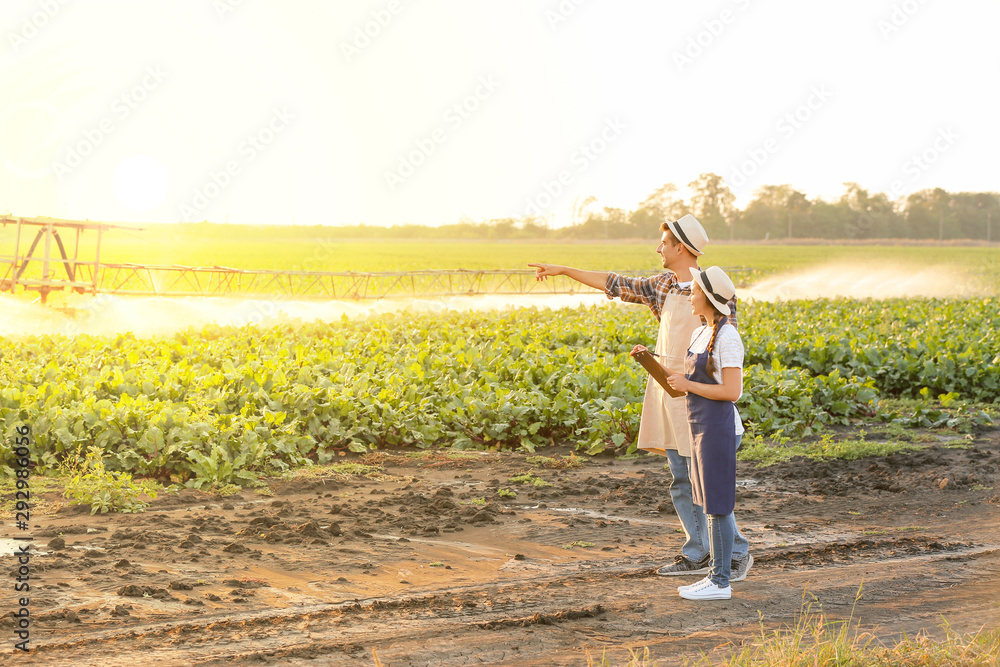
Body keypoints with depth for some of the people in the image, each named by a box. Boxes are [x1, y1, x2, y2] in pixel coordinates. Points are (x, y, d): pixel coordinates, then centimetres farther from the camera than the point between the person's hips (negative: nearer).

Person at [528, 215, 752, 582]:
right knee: (680, 481, 9)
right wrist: (563, 270, 22)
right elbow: (616, 284, 19)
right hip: (664, 390, 7)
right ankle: (697, 554, 16)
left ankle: (737, 553, 2)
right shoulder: (662, 285, 10)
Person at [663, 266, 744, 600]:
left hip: (719, 430, -9)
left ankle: (720, 582, 3)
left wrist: (687, 384, -15)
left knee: (718, 506, -3)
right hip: (702, 429, 10)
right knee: (712, 505, 13)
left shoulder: (727, 338, -15)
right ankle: (716, 575, 20)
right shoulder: (700, 334, 13)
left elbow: (731, 391, -20)